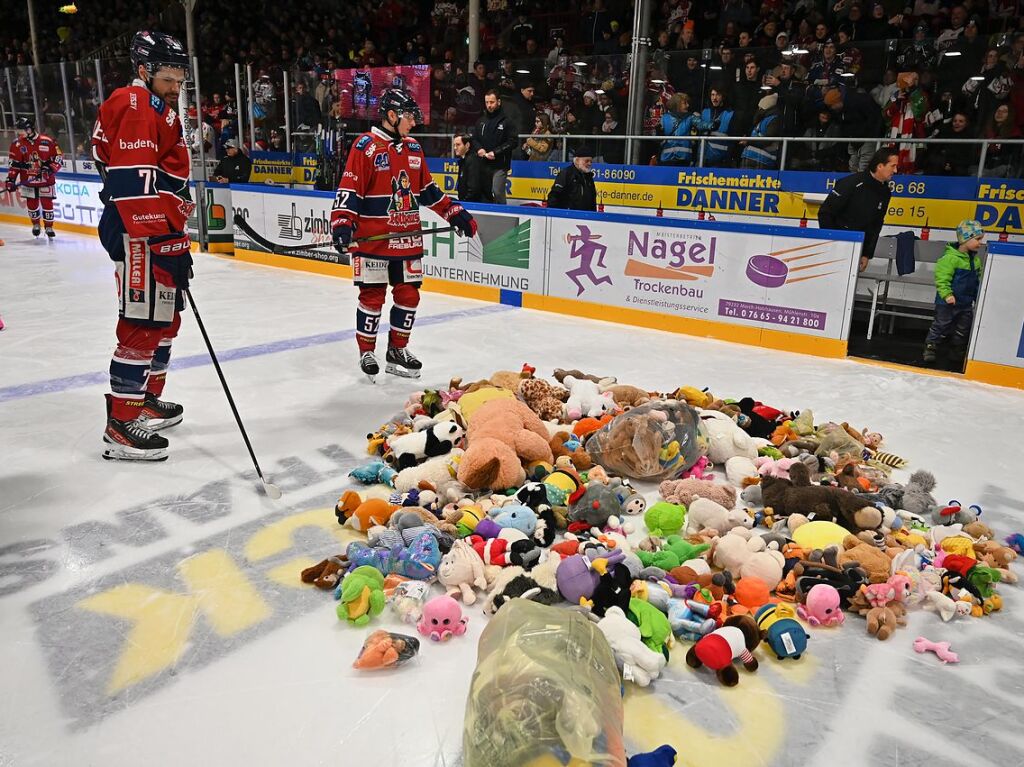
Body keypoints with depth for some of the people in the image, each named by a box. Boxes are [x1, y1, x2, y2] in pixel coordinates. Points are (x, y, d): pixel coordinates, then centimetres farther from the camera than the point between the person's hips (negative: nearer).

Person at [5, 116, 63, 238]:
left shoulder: (47, 141, -8)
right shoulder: (17, 144, -2)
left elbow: (58, 158, -5)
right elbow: (13, 163, -1)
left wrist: (50, 169, -18)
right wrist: (11, 179, -7)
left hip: (46, 180, -2)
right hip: (27, 181, 2)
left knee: (47, 203, -1)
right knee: (32, 204, 6)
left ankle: (49, 227, 13)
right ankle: (36, 225, 28)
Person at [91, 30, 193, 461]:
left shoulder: (161, 111, 23)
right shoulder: (133, 105, -11)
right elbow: (133, 180, -23)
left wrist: (175, 237, 25)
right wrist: (166, 240, -26)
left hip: (161, 232, 11)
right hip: (137, 233, -11)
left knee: (166, 318, 18)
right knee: (143, 324, -11)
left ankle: (147, 399, 31)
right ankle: (121, 425, -6)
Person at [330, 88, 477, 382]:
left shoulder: (413, 148, 13)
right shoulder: (366, 146, -7)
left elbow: (428, 189, 20)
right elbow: (349, 190, -11)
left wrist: (455, 213, 16)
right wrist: (342, 224, -21)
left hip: (408, 239, 6)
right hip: (372, 239, -6)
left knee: (408, 294, 8)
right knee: (372, 295, 2)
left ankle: (397, 351, 23)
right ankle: (366, 353, 16)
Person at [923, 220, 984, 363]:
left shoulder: (976, 260, 6)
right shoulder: (950, 258, -19)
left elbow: (978, 280, 16)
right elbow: (942, 279, -22)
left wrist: (978, 297, 15)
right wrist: (947, 294, -29)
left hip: (966, 303, 8)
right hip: (947, 302, -8)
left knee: (963, 328, 16)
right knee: (941, 325, 1)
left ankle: (957, 349, 32)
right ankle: (930, 347, 12)